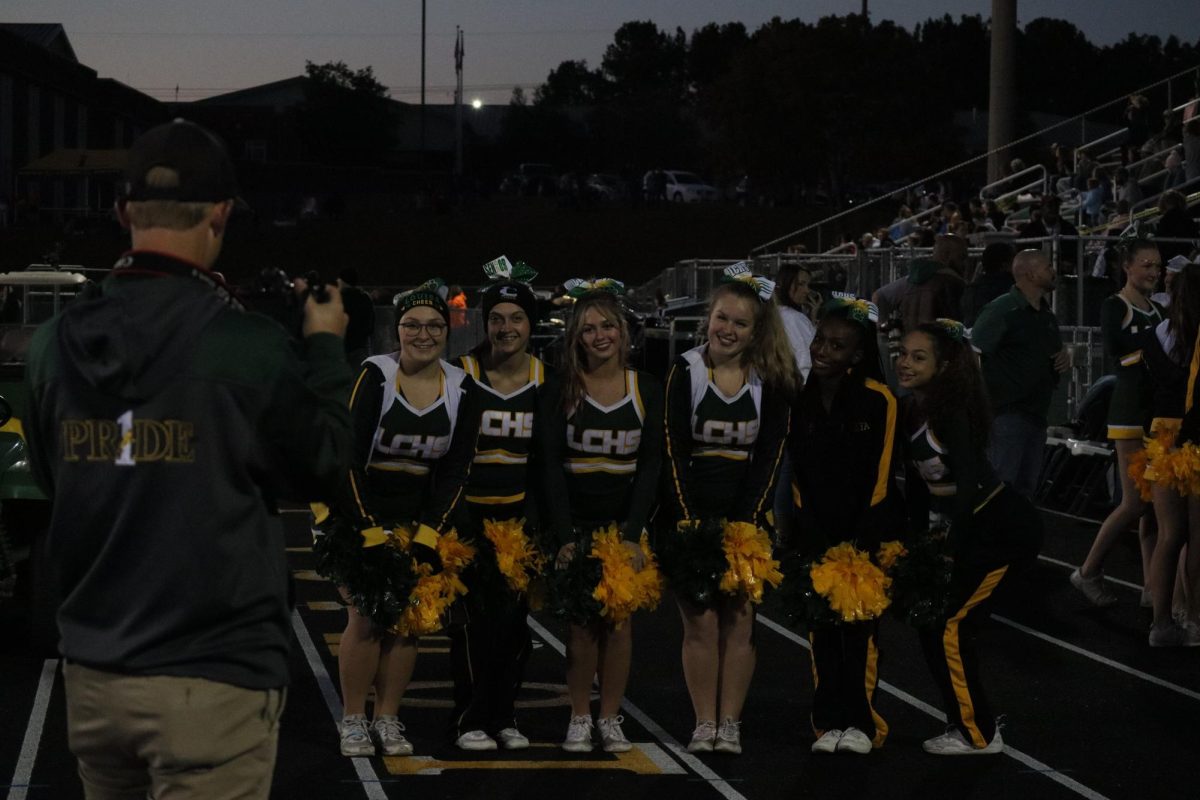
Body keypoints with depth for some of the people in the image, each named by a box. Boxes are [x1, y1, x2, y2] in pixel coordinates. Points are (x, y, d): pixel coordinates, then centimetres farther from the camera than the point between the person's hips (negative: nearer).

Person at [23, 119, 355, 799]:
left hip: (93, 673, 5)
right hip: (212, 678, -5)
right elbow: (319, 469, 0)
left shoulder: (55, 345, 0)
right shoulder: (249, 348, -15)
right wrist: (325, 349, 14)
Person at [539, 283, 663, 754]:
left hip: (625, 519, 1)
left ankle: (611, 720, 7)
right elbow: (552, 465, -3)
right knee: (582, 621, -2)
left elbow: (651, 464, 1)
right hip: (576, 519, -1)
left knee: (619, 620, -1)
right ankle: (579, 720, 5)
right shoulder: (562, 390, 0)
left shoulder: (646, 389, 3)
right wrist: (562, 536, -12)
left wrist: (633, 534, -8)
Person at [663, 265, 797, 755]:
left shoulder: (772, 380, 3)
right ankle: (703, 724, 2)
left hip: (746, 517, 1)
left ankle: (730, 724, 5)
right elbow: (674, 451, -5)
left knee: (740, 619, -1)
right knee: (700, 621, -4)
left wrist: (748, 521, -10)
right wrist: (686, 520, -13)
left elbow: (769, 456, 0)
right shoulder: (686, 372, -1)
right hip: (691, 513, -1)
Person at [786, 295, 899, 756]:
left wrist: (861, 540, -12)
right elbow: (794, 470, 1)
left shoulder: (878, 400, -11)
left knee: (861, 627, -4)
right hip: (815, 535, 3)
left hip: (866, 533, -3)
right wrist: (811, 538, -4)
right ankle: (829, 722, 9)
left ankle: (861, 722, 2)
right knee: (822, 629, 4)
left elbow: (881, 474, -8)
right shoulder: (797, 398, -3)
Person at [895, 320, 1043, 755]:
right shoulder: (911, 411, 6)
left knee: (945, 625, -5)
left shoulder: (952, 412, -19)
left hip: (1003, 528, -9)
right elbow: (916, 481, 13)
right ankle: (971, 722, 23)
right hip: (974, 528, 9)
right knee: (936, 622, 11)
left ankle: (977, 733, 6)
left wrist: (953, 553, -26)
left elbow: (967, 483, -24)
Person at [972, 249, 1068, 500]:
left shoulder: (1046, 314, 16)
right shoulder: (1001, 310, -12)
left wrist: (1065, 358, 8)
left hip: (1036, 411, 9)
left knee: (1026, 486, 11)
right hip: (1007, 412, -9)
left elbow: (1054, 351, 32)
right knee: (1000, 482, -13)